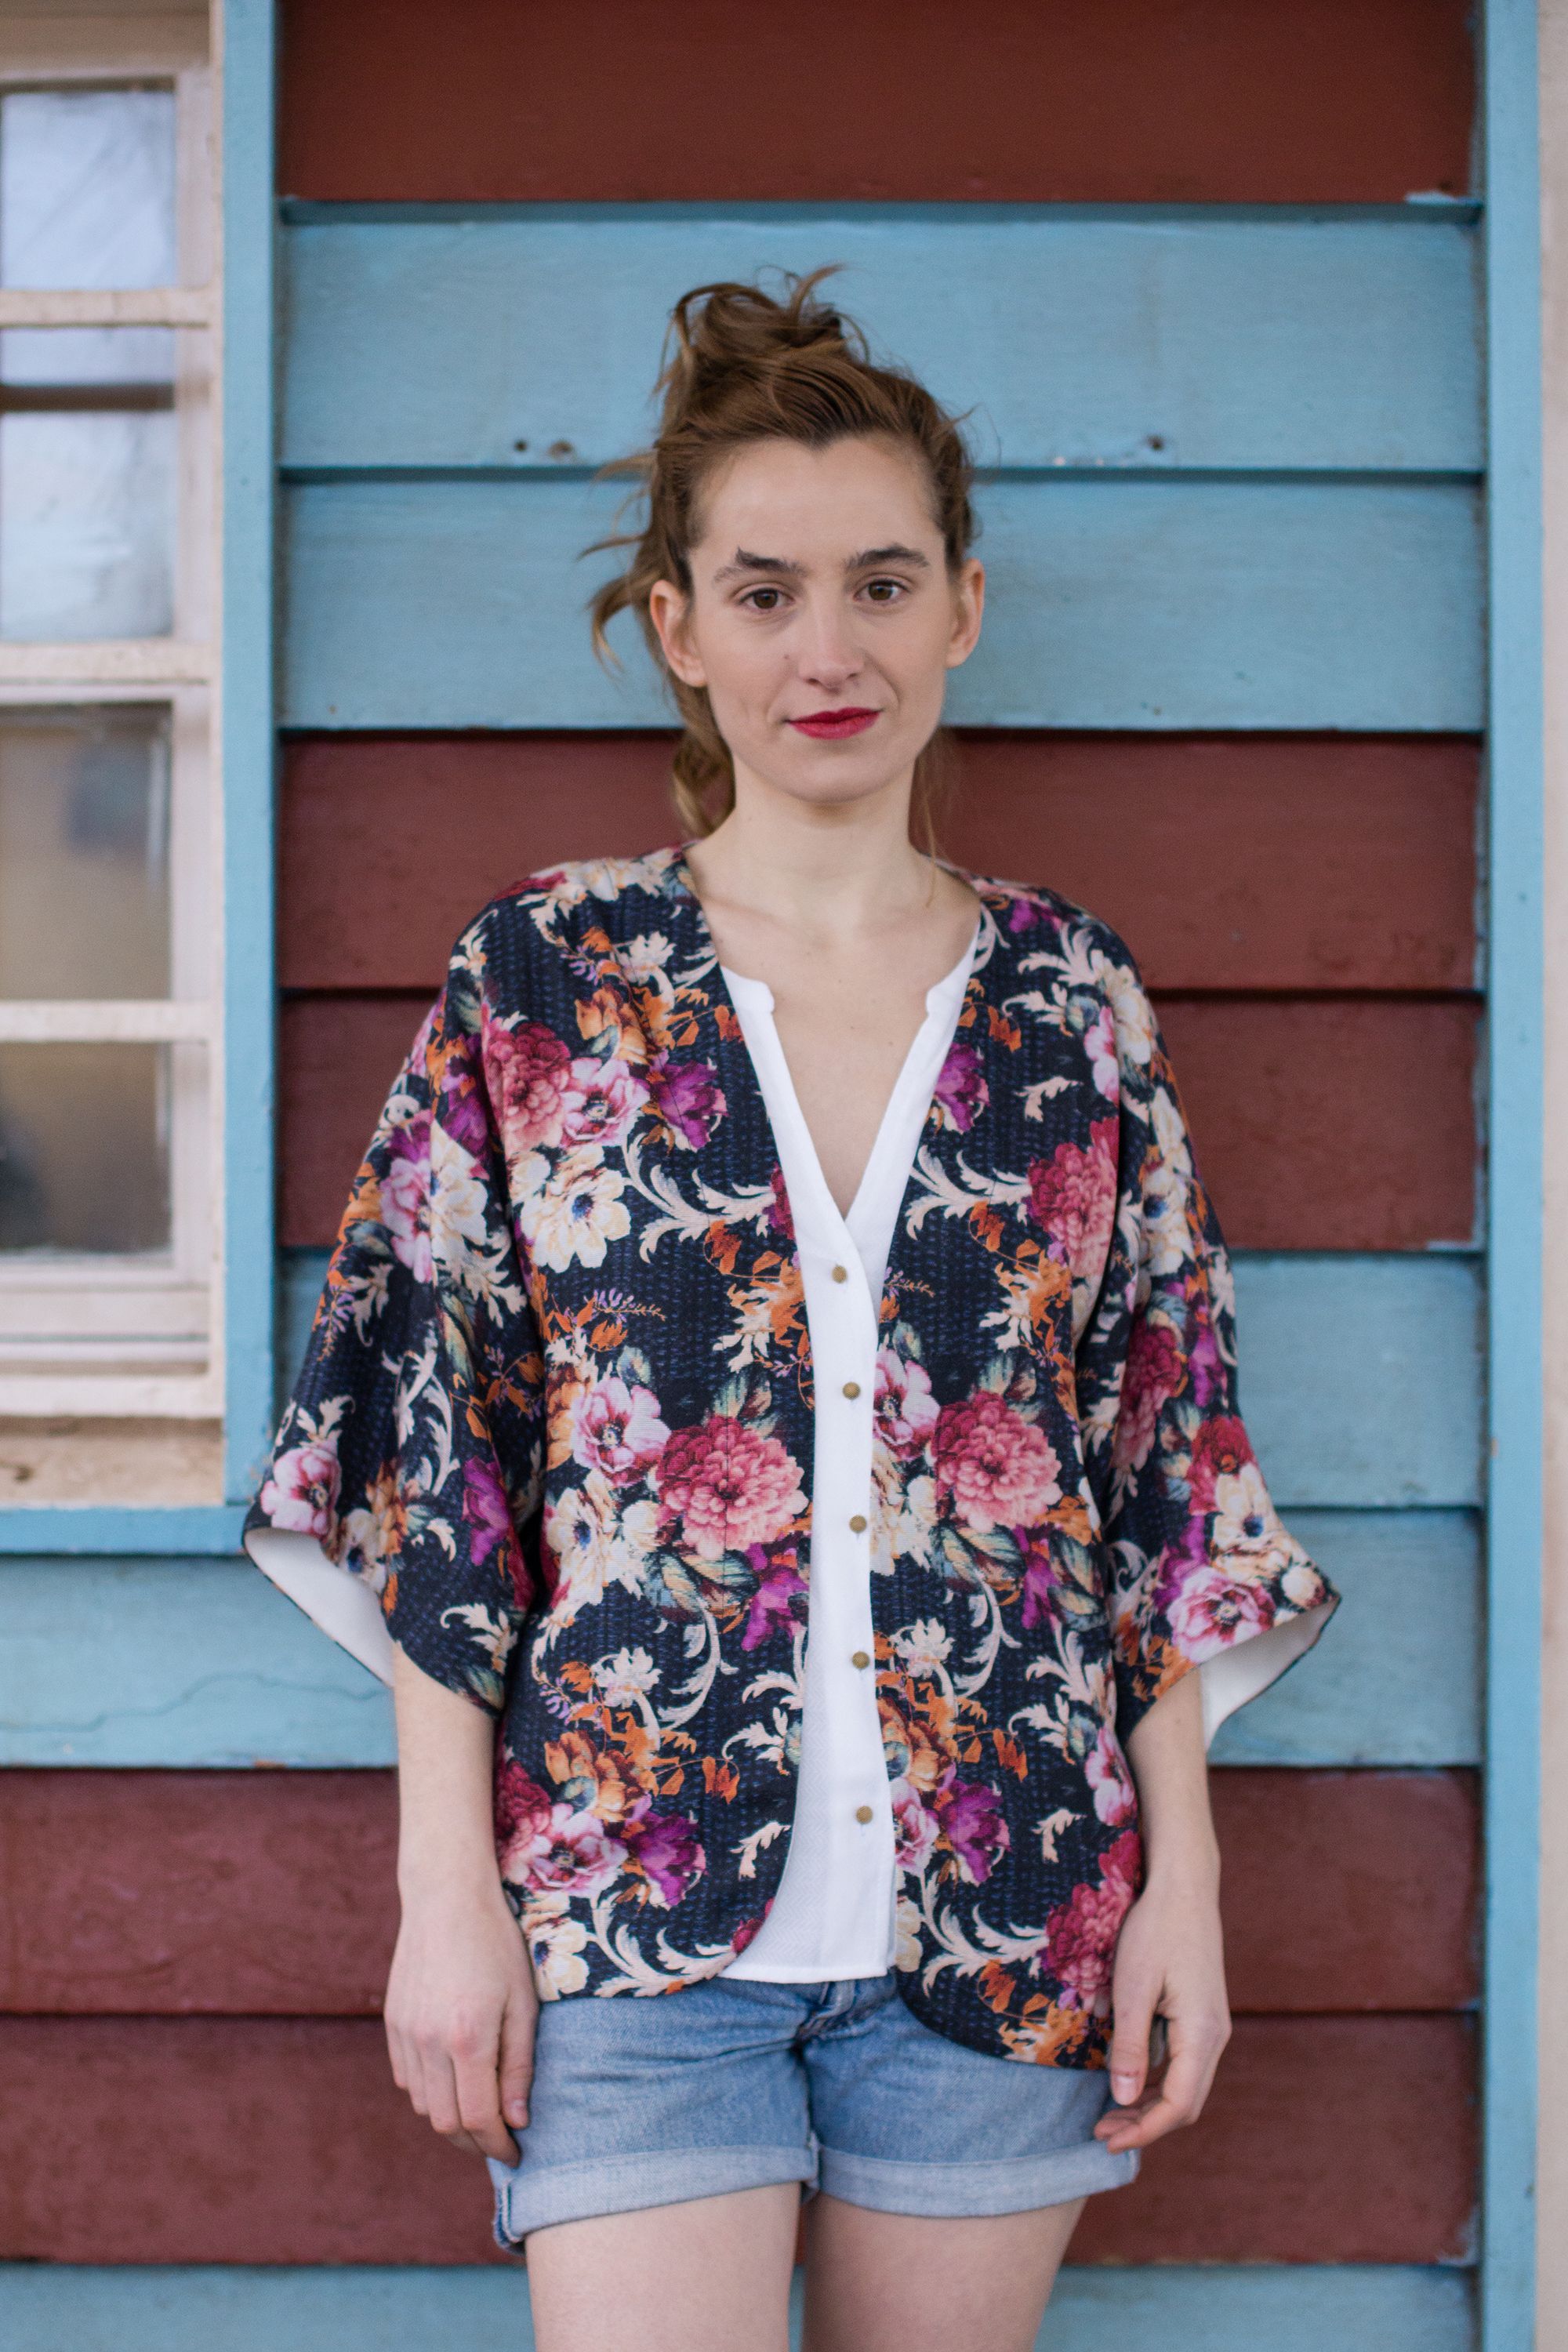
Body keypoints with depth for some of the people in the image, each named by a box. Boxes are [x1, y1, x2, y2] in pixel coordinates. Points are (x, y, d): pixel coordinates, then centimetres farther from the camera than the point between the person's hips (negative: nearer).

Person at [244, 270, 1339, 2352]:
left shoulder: (1074, 1004, 6)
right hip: (631, 1898, -2)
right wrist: (445, 1889, -4)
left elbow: (1166, 1471, 7)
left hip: (1002, 1905, 2)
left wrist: (1184, 1881, 3)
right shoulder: (541, 979, 1)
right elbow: (429, 1455, 0)